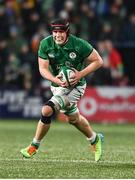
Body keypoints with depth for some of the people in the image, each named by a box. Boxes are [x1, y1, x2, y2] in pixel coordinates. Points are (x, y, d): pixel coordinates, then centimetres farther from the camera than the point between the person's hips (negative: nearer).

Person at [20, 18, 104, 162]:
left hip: (75, 86, -6)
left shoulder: (79, 45, -22)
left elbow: (98, 61, -11)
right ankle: (95, 139, 50)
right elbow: (43, 68, -11)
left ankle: (34, 146, -5)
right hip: (57, 85, 6)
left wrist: (81, 74, -23)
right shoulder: (46, 44, -12)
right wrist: (54, 79, -31)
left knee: (47, 111, -22)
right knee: (73, 119, 24)